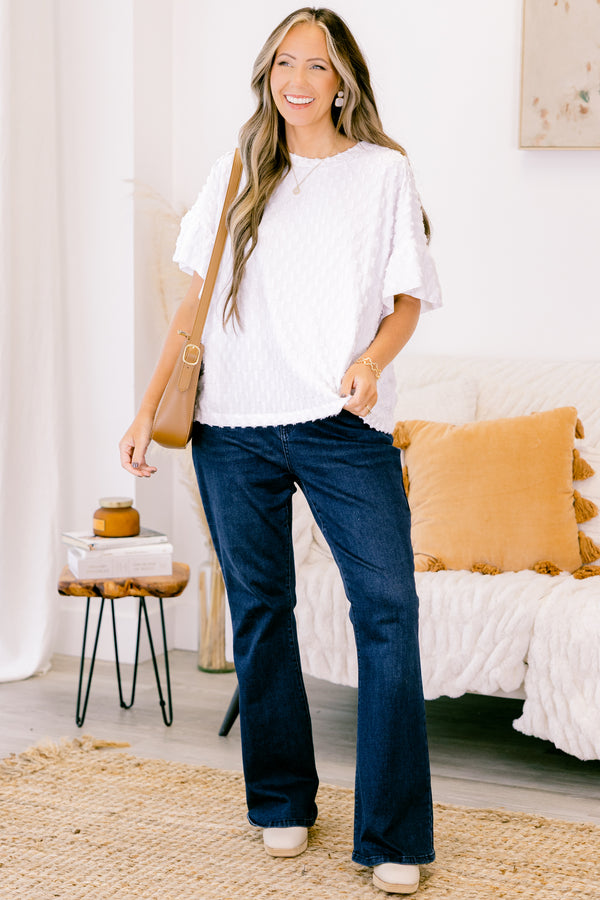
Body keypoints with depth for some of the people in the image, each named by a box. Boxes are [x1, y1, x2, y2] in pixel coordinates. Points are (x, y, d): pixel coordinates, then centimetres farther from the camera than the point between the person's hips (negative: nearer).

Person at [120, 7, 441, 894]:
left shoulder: (384, 172, 5)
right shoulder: (236, 174, 11)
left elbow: (410, 298, 5)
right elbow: (196, 300, 14)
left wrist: (371, 361, -16)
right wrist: (150, 407, 8)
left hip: (345, 426, -2)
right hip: (234, 425, 3)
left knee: (388, 606, -12)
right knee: (259, 610, 8)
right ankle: (282, 803, 23)